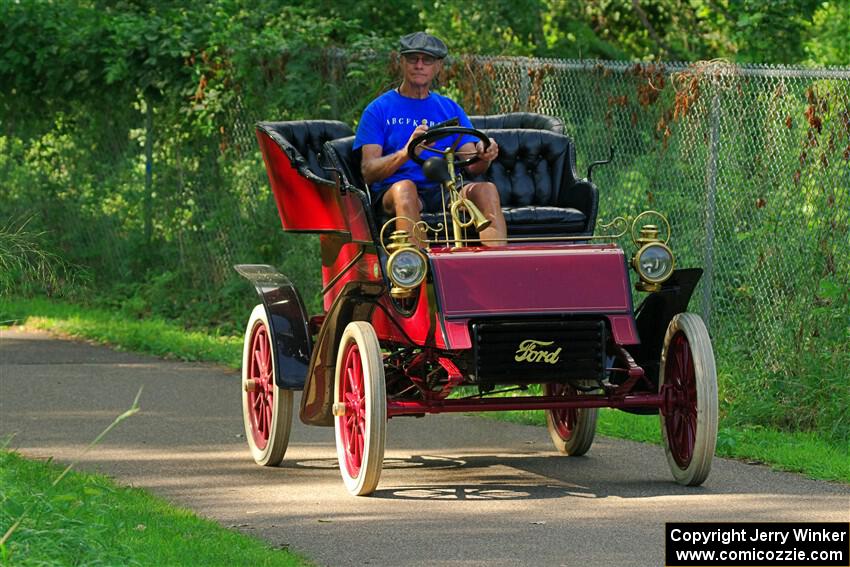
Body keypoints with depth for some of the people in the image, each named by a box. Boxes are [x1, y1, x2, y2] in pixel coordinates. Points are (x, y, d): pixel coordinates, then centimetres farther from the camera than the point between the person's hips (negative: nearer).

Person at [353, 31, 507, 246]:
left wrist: (484, 157, -17)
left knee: (485, 189, -27)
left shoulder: (451, 109, 20)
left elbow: (472, 166, 10)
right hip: (391, 194, -3)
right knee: (405, 187, -37)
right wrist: (406, 153, -23)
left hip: (444, 191, 3)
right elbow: (368, 172, -3)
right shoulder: (379, 109, 10)